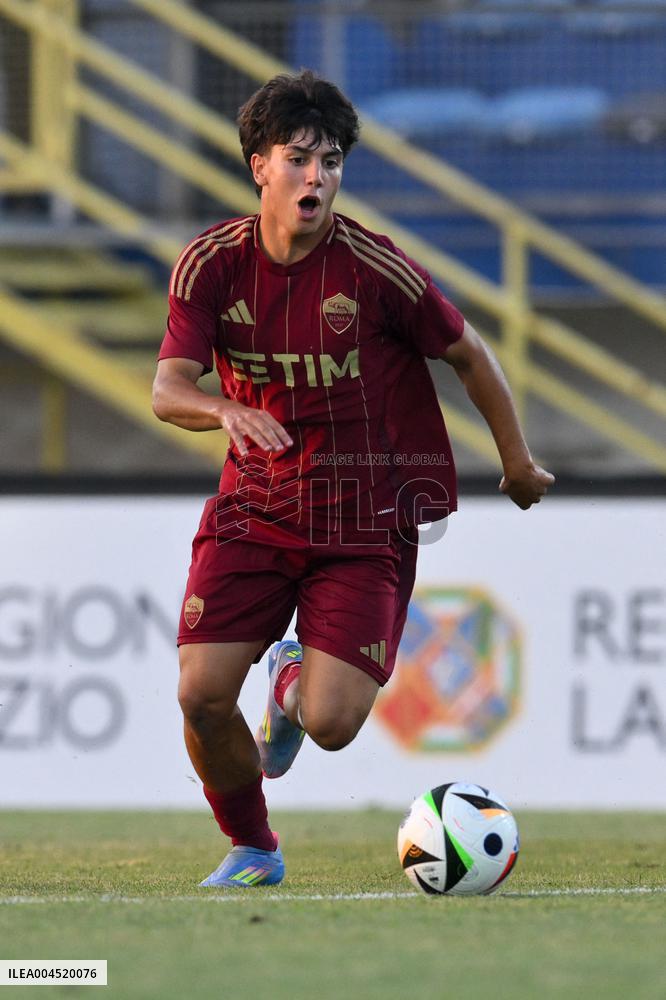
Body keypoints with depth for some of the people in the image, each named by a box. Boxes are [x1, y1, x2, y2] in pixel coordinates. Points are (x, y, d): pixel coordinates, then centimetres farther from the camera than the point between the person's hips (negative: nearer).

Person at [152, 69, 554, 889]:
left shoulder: (378, 272, -13)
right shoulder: (211, 265, -6)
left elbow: (468, 356, 1)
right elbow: (168, 390, -14)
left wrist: (519, 466, 11)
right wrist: (227, 411, -37)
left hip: (364, 523, -2)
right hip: (254, 507, 2)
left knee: (331, 725, -15)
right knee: (202, 695, -14)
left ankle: (296, 682, 25)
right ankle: (251, 850, 15)